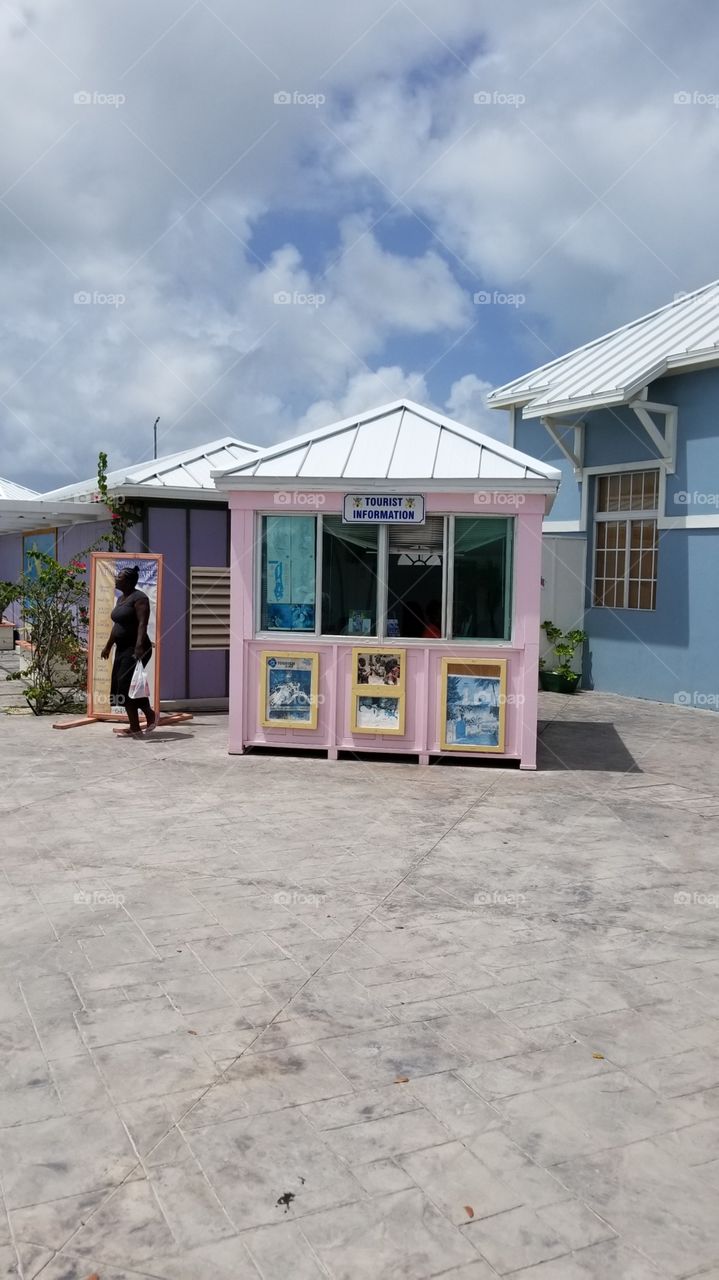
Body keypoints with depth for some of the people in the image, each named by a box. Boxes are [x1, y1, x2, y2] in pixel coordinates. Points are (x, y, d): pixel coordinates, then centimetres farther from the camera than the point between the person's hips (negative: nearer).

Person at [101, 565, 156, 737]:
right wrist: (108, 646, 26)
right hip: (122, 648, 10)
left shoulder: (139, 598, -12)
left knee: (125, 685, -14)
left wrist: (139, 646, -33)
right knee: (121, 686, 6)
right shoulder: (121, 598, 17)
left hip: (136, 649, -9)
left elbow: (142, 623, -22)